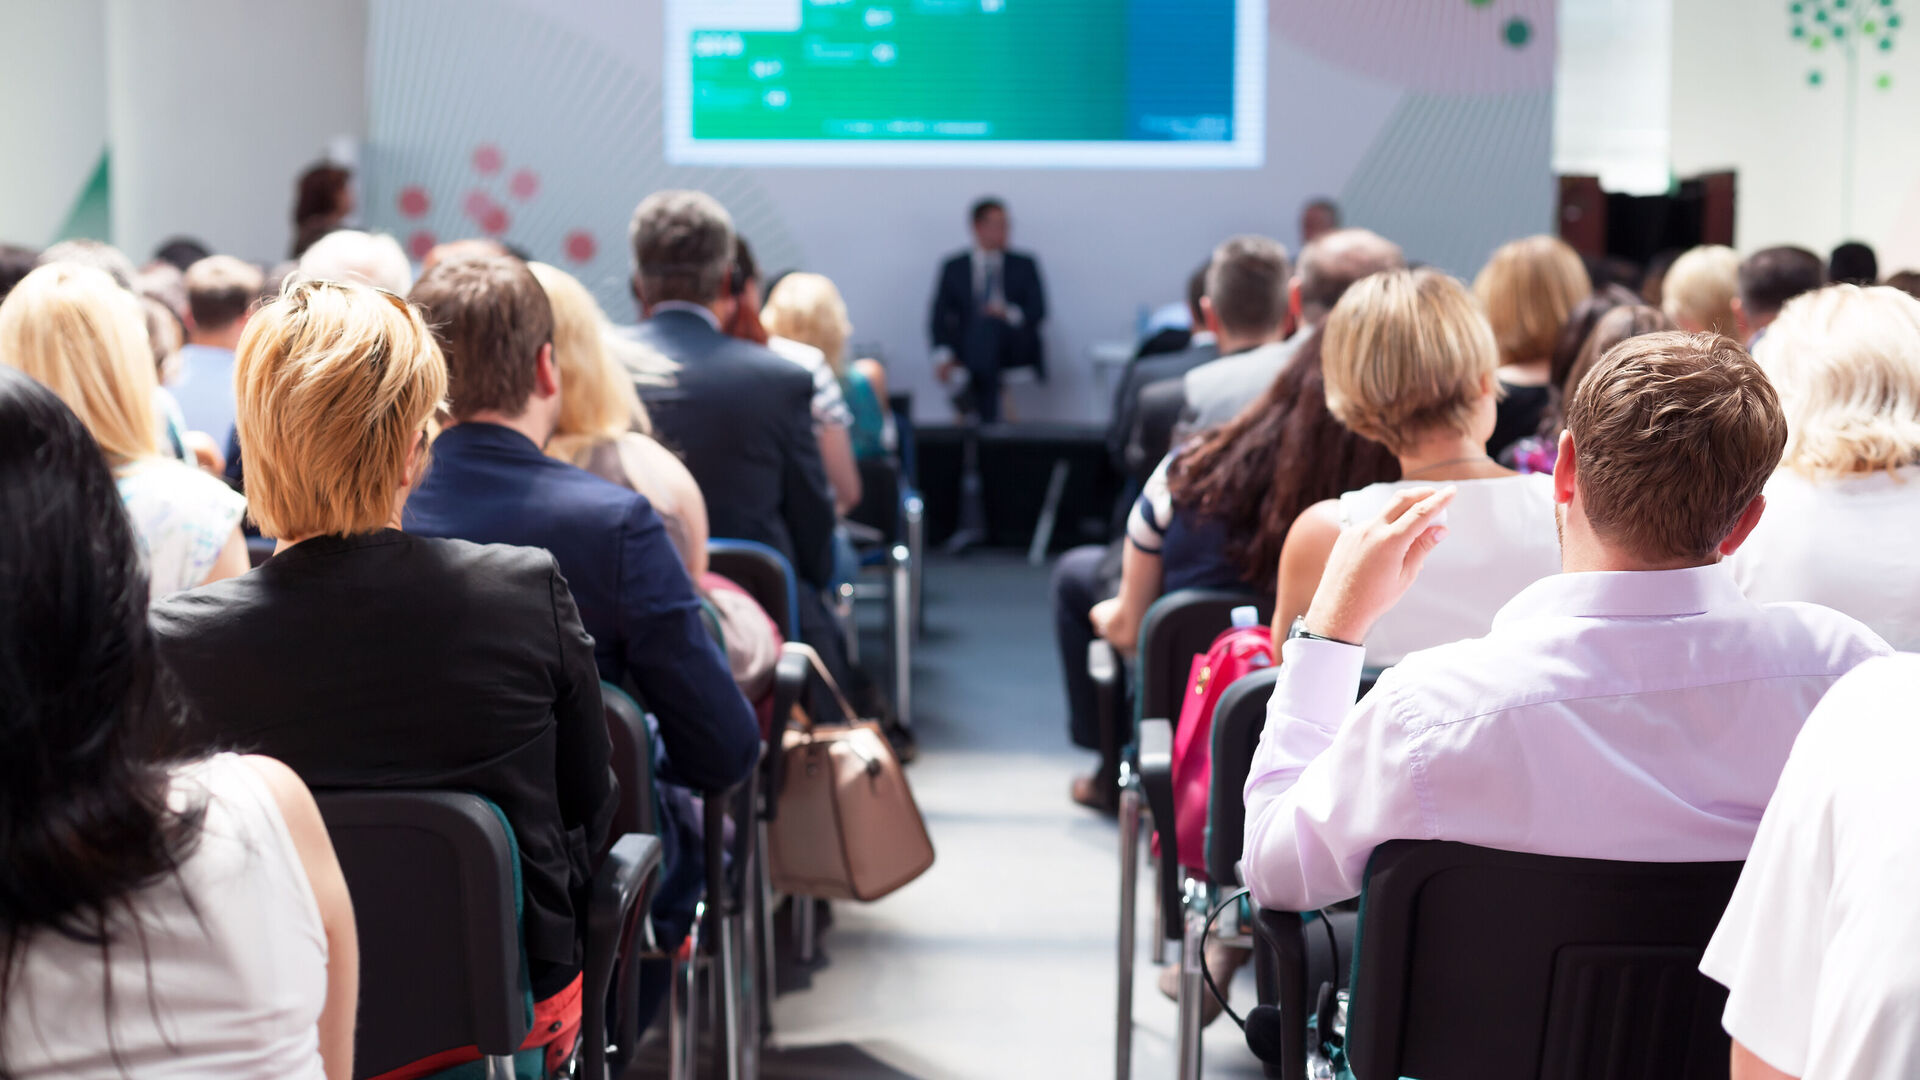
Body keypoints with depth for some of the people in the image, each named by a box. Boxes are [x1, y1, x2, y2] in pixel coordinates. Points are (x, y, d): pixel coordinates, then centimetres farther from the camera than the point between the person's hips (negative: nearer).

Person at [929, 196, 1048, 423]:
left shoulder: (1024, 265, 15)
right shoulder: (954, 268, 13)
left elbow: (1038, 310, 4)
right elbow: (939, 317, 6)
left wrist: (1010, 314, -19)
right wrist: (943, 356, -12)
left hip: (1015, 350, 0)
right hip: (970, 352, 0)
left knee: (990, 323, -29)